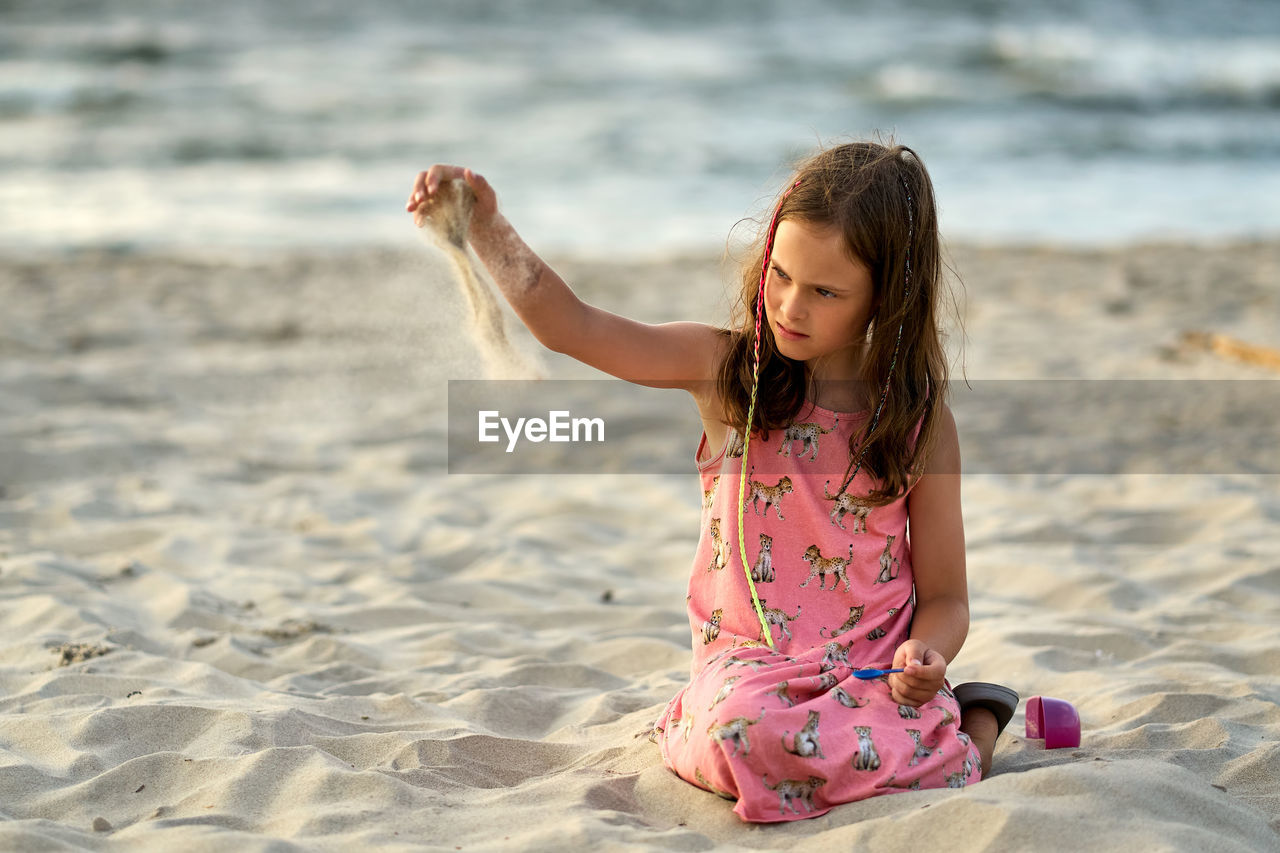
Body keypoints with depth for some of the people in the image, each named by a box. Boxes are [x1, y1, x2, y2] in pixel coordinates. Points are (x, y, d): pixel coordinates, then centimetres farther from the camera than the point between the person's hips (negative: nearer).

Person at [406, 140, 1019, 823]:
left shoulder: (920, 422, 2)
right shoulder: (727, 368, 2)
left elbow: (945, 597, 6)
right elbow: (571, 327, -7)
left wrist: (926, 656, -16)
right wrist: (487, 228, -20)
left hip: (875, 671, 0)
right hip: (748, 663, 0)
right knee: (744, 731, -37)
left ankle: (972, 722, 4)